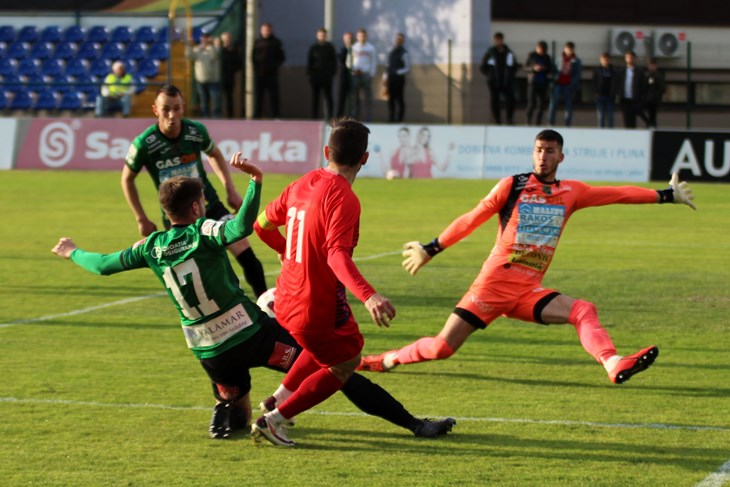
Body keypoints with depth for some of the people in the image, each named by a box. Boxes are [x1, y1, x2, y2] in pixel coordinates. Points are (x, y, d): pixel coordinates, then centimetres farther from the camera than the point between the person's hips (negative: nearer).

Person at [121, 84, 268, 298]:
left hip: (209, 205, 2)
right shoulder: (144, 144, -17)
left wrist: (230, 189, 7)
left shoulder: (196, 131, -11)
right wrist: (141, 219, 1)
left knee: (245, 251, -13)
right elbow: (127, 179, 2)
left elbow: (214, 154, 14)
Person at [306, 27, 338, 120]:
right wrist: (309, 74, -4)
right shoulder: (313, 48, 5)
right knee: (315, 98, 3)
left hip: (327, 76, 0)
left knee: (328, 97, 0)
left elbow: (334, 61, 6)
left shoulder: (330, 47, 5)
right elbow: (309, 62, 5)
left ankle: (328, 117, 1)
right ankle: (315, 117, 7)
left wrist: (333, 73, -3)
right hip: (315, 75, 0)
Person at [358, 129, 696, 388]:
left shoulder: (571, 193, 9)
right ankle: (388, 360, 14)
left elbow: (618, 194, 13)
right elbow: (471, 220, 5)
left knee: (583, 311, -20)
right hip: (494, 283, -3)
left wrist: (666, 195, 13)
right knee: (442, 347, -7)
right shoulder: (513, 186, -1)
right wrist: (431, 249, 8)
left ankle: (614, 366, -38)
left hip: (528, 292, 3)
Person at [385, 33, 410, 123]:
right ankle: (391, 118, 14)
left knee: (399, 99, -2)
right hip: (390, 78, 7)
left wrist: (398, 72, -19)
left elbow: (407, 68, -8)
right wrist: (386, 76, 13)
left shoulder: (404, 53, -7)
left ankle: (399, 119, 2)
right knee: (390, 99, 8)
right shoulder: (391, 52, 15)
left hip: (399, 78, -7)